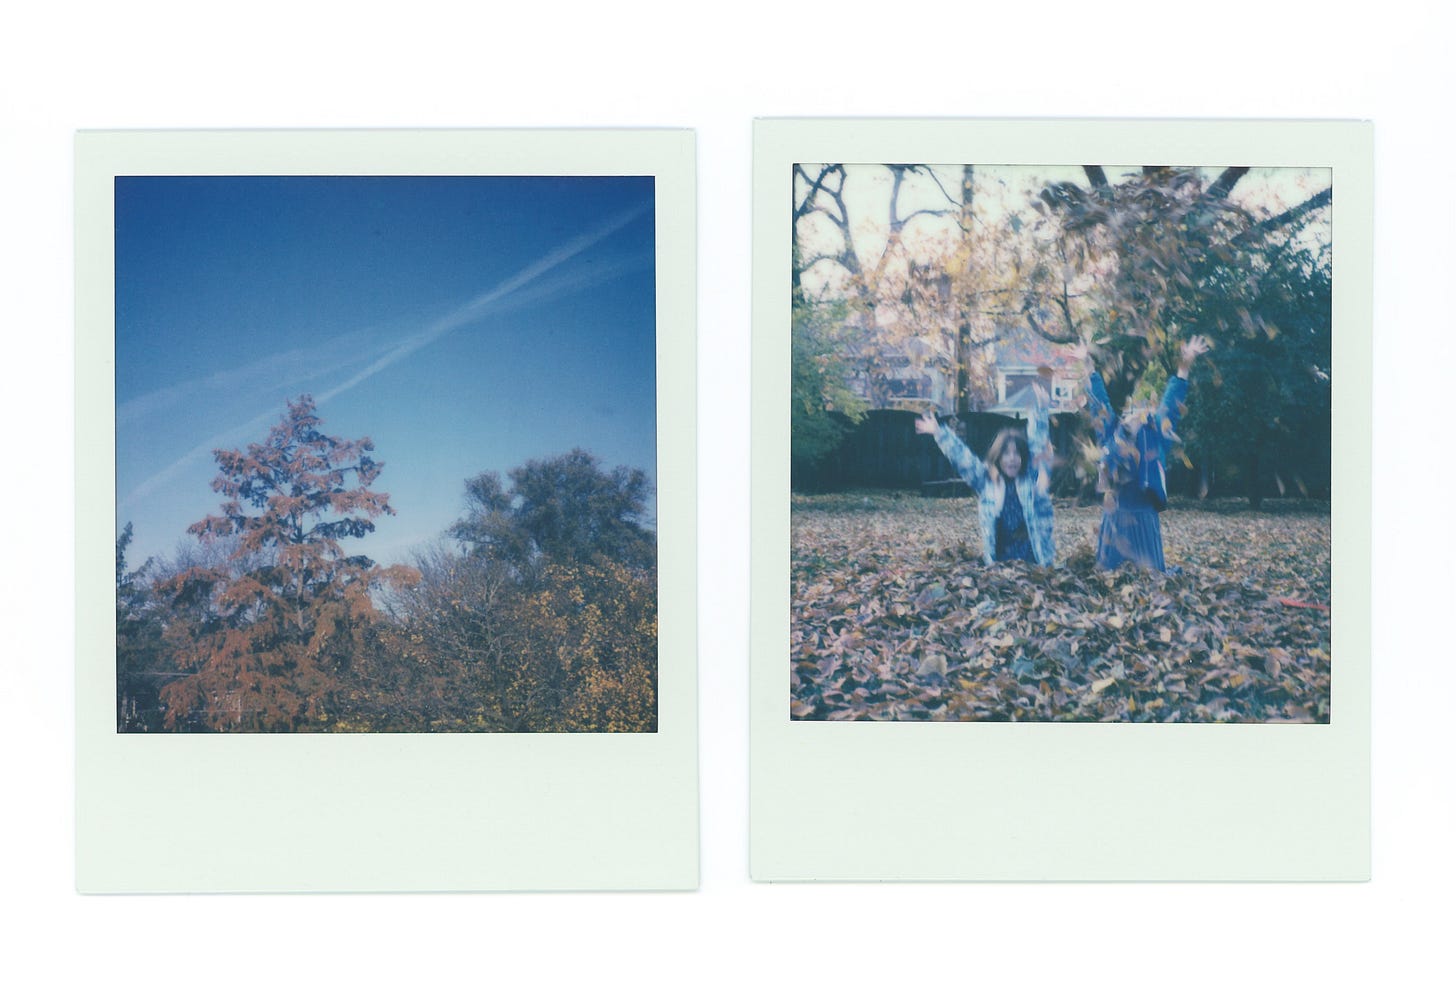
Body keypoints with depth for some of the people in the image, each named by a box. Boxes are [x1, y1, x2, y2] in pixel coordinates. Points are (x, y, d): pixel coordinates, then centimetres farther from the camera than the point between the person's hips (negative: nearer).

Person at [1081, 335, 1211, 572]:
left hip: (1143, 520, -2)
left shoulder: (1153, 442, 3)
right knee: (1108, 571, 6)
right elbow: (1100, 403, 13)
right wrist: (1089, 368, 17)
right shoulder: (1112, 440, 8)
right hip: (1114, 520, 2)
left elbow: (1169, 407, -1)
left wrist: (1184, 368, -6)